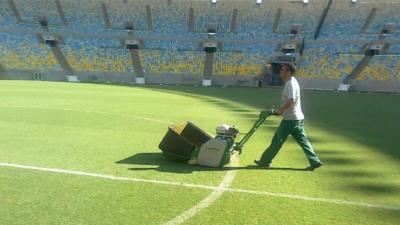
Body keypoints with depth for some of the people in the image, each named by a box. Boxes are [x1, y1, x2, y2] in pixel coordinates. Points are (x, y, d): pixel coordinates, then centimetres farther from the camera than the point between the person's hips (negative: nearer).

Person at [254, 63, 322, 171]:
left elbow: (291, 101, -26)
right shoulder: (291, 82, 16)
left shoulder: (291, 83, -16)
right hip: (297, 118, 10)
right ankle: (315, 162, 16)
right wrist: (282, 110, 16)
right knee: (303, 140, 12)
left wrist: (280, 110, -15)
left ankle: (264, 161, 11)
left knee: (277, 141, 0)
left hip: (290, 119, -10)